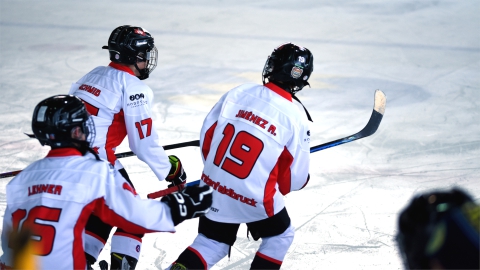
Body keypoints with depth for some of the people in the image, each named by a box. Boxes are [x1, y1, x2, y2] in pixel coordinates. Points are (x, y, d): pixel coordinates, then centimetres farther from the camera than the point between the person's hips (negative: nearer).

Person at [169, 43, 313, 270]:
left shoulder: (238, 93, -5)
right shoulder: (295, 117, -14)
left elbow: (206, 136, 4)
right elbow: (296, 177, -7)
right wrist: (277, 189, 16)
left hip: (214, 189, 4)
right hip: (256, 199, -4)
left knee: (212, 242, 23)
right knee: (281, 236, 23)